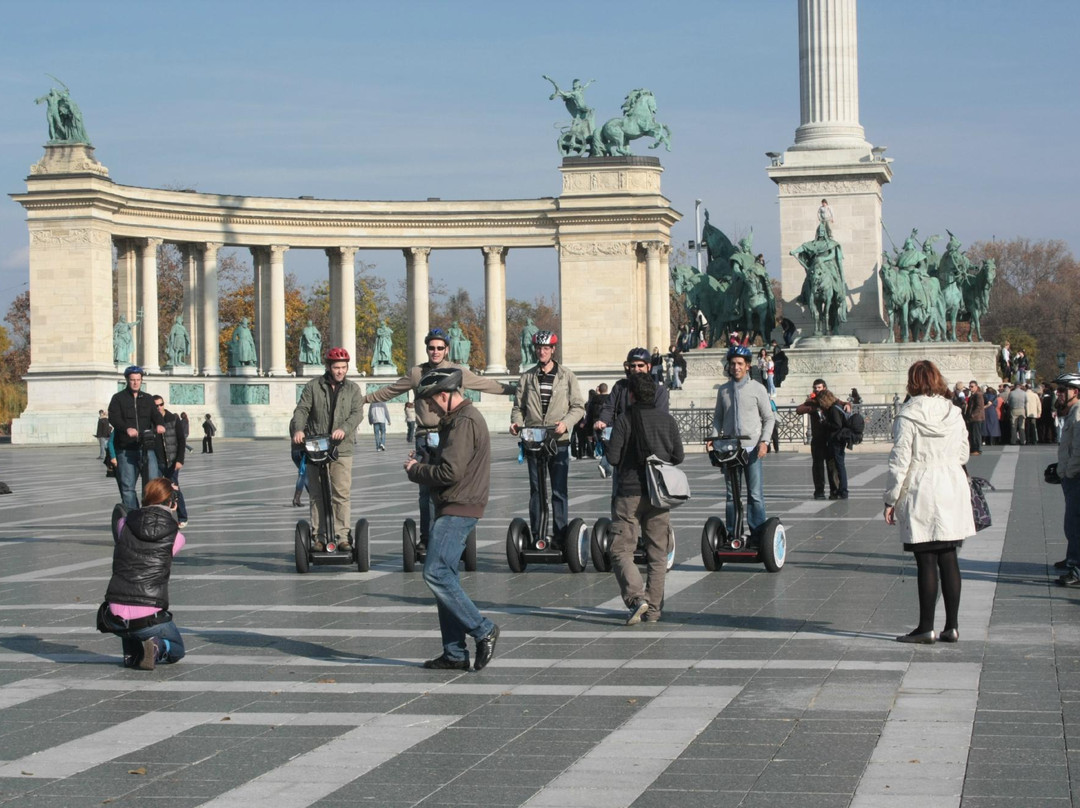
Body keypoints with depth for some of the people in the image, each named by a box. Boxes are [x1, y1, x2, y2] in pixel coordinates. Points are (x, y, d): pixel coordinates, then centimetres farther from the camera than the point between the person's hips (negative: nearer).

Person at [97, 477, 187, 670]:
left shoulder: (124, 523, 6)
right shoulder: (176, 536, 1)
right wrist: (170, 513, 30)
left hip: (115, 618, 2)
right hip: (148, 619, -2)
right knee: (177, 650, 29)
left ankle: (132, 651, 21)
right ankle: (157, 648, -7)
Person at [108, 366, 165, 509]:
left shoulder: (147, 399, 17)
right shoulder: (118, 399, 5)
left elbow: (155, 415, 3)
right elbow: (113, 418, -10)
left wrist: (160, 424, -22)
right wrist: (126, 428, -31)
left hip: (146, 448, 2)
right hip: (126, 450, -2)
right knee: (127, 487, 0)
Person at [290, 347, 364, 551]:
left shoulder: (352, 389, 11)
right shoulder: (313, 387, 8)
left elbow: (357, 413, -1)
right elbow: (301, 409, -1)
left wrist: (344, 429, -20)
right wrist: (298, 429, -21)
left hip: (341, 449, 0)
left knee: (342, 494, -7)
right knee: (317, 495, 2)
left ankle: (342, 536, -2)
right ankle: (319, 537, 8)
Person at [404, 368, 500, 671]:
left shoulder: (464, 422, -15)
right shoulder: (459, 419, 20)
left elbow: (450, 472, -22)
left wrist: (415, 471, -7)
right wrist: (423, 461, 9)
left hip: (458, 510, -11)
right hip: (453, 509, 11)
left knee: (436, 574, -15)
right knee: (444, 577, 9)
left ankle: (483, 631, -7)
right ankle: (454, 654, 11)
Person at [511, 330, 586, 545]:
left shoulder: (567, 376, 6)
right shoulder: (527, 377, 12)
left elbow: (578, 406, 4)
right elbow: (518, 407, 15)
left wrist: (565, 423, -13)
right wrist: (516, 422, -6)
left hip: (559, 441, -2)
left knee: (559, 491, -3)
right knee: (536, 490, 4)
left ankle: (560, 535, 1)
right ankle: (536, 535, 7)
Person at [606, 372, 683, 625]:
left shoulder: (624, 420, -7)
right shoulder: (667, 420, 5)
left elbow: (612, 457, -11)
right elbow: (678, 457, 6)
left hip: (630, 492, -4)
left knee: (621, 549, 1)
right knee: (657, 552, 10)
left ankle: (636, 597, -19)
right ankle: (653, 609, 10)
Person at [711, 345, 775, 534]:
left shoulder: (757, 389, 2)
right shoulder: (723, 390, 10)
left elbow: (769, 418, 3)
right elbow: (718, 417, 16)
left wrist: (764, 441, -10)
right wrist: (714, 437, -1)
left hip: (752, 448, -3)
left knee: (755, 495, -4)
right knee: (731, 494, 7)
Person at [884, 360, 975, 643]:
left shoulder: (907, 417, -10)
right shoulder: (954, 414, 6)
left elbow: (899, 460, -10)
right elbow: (962, 455, 13)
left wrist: (891, 499, -3)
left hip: (920, 493, -5)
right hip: (952, 490, 5)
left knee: (926, 562, -2)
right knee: (949, 559, 8)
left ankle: (926, 627, 2)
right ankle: (952, 626, 10)